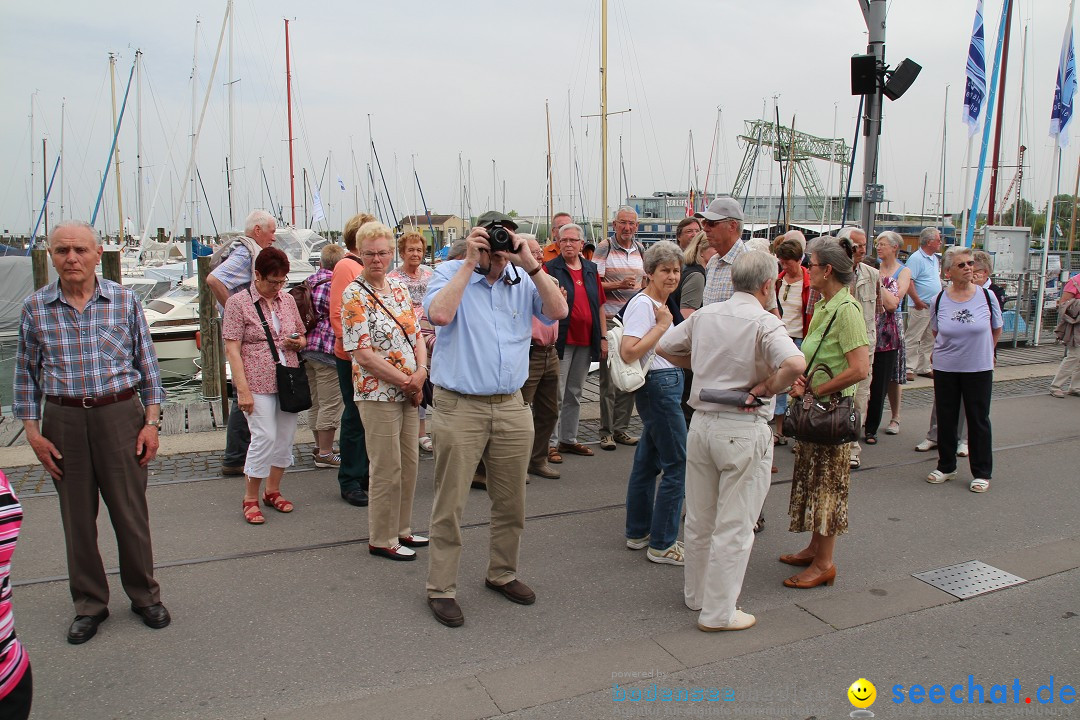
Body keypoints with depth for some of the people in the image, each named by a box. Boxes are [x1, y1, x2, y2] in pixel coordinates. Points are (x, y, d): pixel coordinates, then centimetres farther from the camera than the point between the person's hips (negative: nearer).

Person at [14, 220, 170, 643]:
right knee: (77, 518, 10)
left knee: (131, 512, 6)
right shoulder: (35, 308, 2)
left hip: (120, 416, -1)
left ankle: (144, 595, 24)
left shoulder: (124, 301, -1)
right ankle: (89, 604, 27)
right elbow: (26, 373, 8)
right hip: (63, 421, 1)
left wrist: (151, 421, 0)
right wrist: (32, 431, 3)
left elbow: (147, 364, 4)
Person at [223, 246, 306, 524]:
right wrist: (243, 389, -15)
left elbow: (302, 336, 22)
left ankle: (273, 491, 25)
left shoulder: (288, 300, 11)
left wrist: (298, 342, -4)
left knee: (286, 436, 8)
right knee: (265, 437, -9)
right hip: (258, 382, -5)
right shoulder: (238, 302, -4)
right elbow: (232, 349, -8)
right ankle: (250, 498, 8)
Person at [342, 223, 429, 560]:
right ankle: (381, 539, 16)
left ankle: (401, 529, 29)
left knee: (409, 463, 14)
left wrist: (420, 373, -6)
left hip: (409, 391, 7)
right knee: (387, 469, 1)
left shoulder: (399, 288, 9)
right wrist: (405, 382, -13)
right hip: (378, 394, -7)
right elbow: (363, 354, -17)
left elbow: (417, 335, 12)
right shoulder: (354, 295, -11)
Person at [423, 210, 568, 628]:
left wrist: (530, 264, -11)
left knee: (511, 503, 15)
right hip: (459, 407, -4)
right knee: (450, 506, 3)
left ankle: (502, 574, 34)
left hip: (511, 407, 4)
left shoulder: (521, 280, 7)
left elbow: (558, 312, -6)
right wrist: (470, 263, -16)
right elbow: (439, 314, -21)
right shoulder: (449, 273, -1)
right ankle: (441, 589, 16)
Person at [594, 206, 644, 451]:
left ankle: (621, 428, 16)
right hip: (610, 320, -5)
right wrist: (619, 285, -20)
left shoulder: (641, 249, 13)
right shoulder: (604, 248, -3)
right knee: (609, 378, -3)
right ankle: (606, 431, 6)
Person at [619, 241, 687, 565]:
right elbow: (628, 353, -25)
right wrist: (662, 325, -18)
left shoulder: (659, 303, 15)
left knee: (647, 462, 15)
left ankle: (638, 533, 26)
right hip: (659, 386, -10)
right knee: (678, 465, -5)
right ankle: (662, 544, 4)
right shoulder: (643, 304, -15)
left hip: (665, 385, 10)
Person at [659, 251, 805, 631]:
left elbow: (665, 347, 15)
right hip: (744, 430, -6)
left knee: (699, 519, 19)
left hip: (702, 422, 6)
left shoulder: (704, 315, 5)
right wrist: (766, 389, -15)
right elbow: (795, 364, -30)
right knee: (734, 527, 5)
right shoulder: (765, 323, -14)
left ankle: (695, 593, 35)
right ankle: (718, 613, 14)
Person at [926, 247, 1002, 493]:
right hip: (945, 369, 1)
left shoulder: (986, 296, -6)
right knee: (945, 419, 10)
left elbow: (996, 330, 8)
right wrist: (954, 350, 11)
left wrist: (980, 351, 11)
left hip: (979, 369, -1)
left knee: (979, 420, 5)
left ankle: (982, 473, 17)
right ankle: (946, 466, 26)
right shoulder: (938, 300, -4)